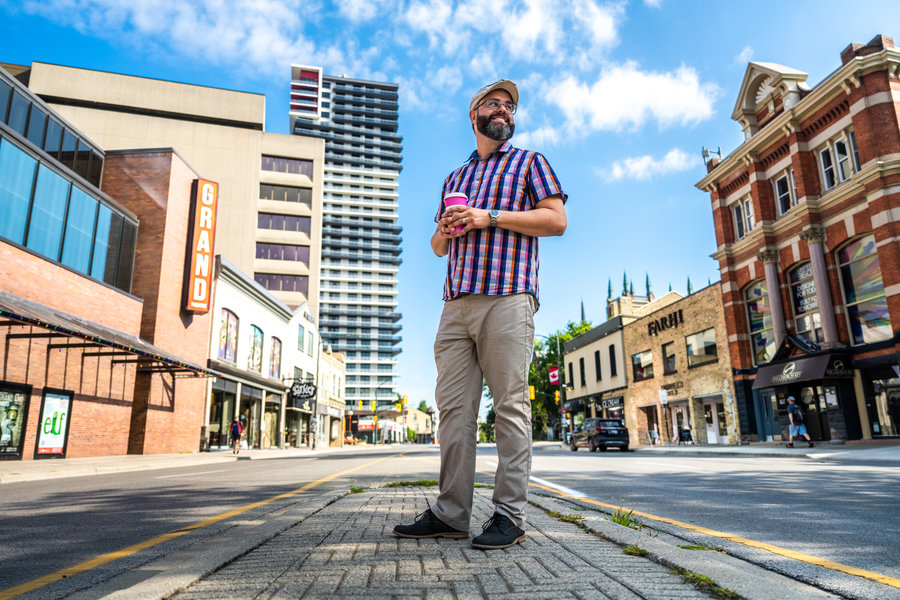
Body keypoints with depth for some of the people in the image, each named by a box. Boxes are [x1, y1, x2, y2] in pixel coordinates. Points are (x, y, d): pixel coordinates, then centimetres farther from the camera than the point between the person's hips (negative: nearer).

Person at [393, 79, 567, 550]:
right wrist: (445, 230, 5)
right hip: (456, 302, 5)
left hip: (507, 297, -5)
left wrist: (490, 217, -6)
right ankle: (450, 514, 6)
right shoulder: (455, 178, 29)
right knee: (453, 406, 1)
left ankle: (509, 515, 0)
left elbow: (557, 219, 1)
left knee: (510, 405, -7)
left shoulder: (528, 161, 16)